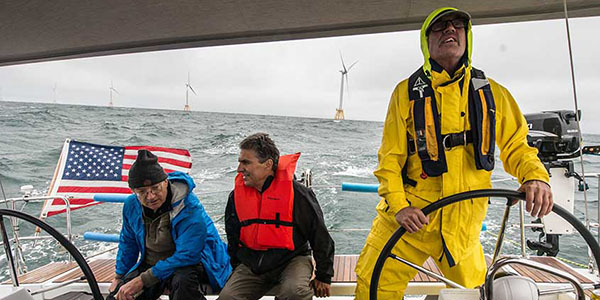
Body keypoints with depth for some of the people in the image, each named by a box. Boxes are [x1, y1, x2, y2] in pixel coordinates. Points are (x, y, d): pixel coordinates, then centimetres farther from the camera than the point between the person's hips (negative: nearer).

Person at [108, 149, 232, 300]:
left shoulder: (190, 208, -28)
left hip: (190, 262, -6)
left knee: (183, 281, -39)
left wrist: (142, 280, -28)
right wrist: (119, 277, 19)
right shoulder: (131, 206, -6)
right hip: (149, 264, 7)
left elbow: (186, 256, -29)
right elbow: (128, 243, 14)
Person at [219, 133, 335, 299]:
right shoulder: (237, 195, 3)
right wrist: (237, 270, 17)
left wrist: (323, 276, -1)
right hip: (251, 263, 4)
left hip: (292, 259, -4)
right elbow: (232, 238, 18)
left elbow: (320, 237, -5)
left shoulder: (296, 193, -13)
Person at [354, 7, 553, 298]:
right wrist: (398, 205, -15)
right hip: (411, 216, -2)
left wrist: (535, 176, -12)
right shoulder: (407, 92, -1)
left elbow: (515, 145, 9)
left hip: (464, 222, 3)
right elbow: (390, 157, -3)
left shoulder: (492, 93, 6)